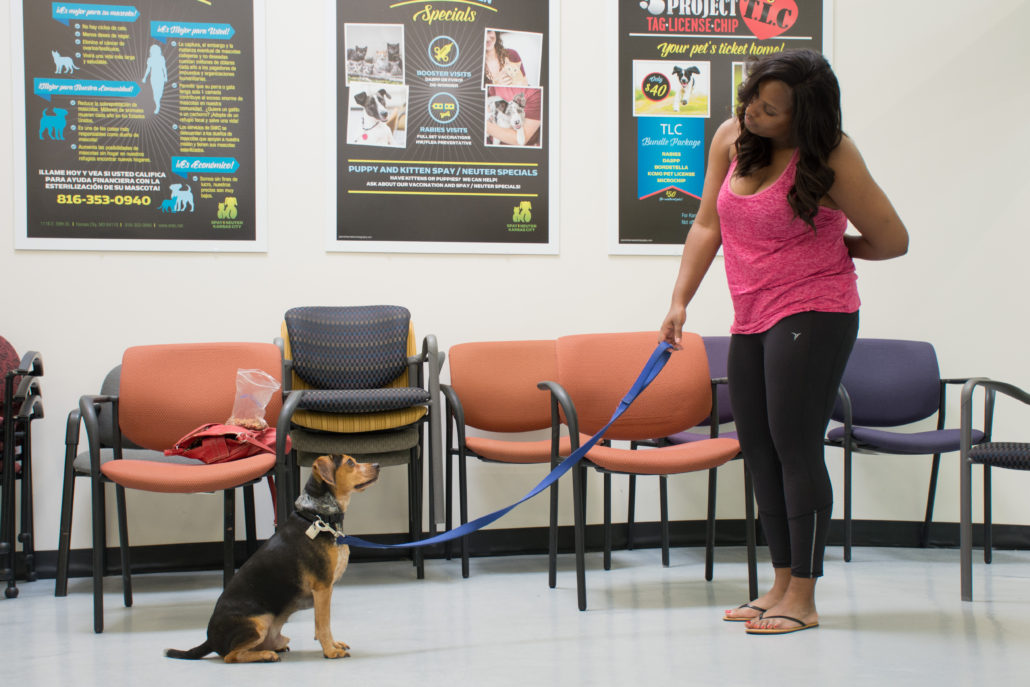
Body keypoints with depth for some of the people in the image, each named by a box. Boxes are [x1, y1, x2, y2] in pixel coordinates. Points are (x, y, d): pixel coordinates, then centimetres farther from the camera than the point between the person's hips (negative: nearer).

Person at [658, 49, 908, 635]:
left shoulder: (830, 159, -15)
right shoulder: (731, 137, 3)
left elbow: (892, 241, -7)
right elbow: (708, 225, 7)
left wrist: (825, 248, 6)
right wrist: (680, 300, 0)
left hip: (812, 315, -7)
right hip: (752, 320, 7)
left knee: (796, 447, -9)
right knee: (760, 451, 8)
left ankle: (803, 599, -2)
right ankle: (782, 586, 18)